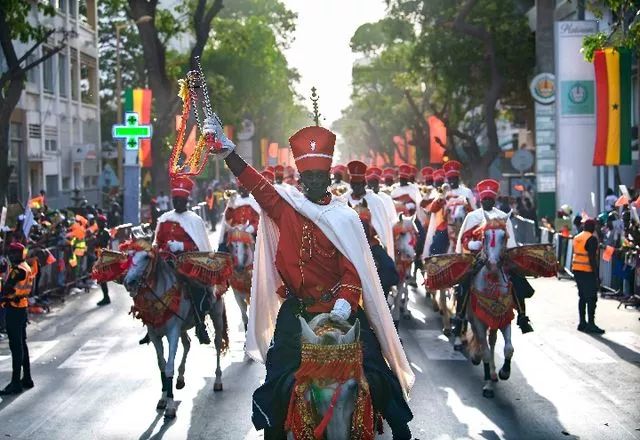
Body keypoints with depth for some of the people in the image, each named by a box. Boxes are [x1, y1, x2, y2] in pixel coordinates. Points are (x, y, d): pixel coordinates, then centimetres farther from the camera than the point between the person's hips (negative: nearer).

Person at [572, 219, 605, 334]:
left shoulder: (576, 238, 12)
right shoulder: (592, 239, -12)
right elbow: (592, 258, -17)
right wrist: (596, 275, -15)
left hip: (576, 270, 8)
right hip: (587, 272, -8)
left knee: (582, 297, 13)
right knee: (591, 298, -4)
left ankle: (582, 323, 13)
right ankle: (591, 324, -7)